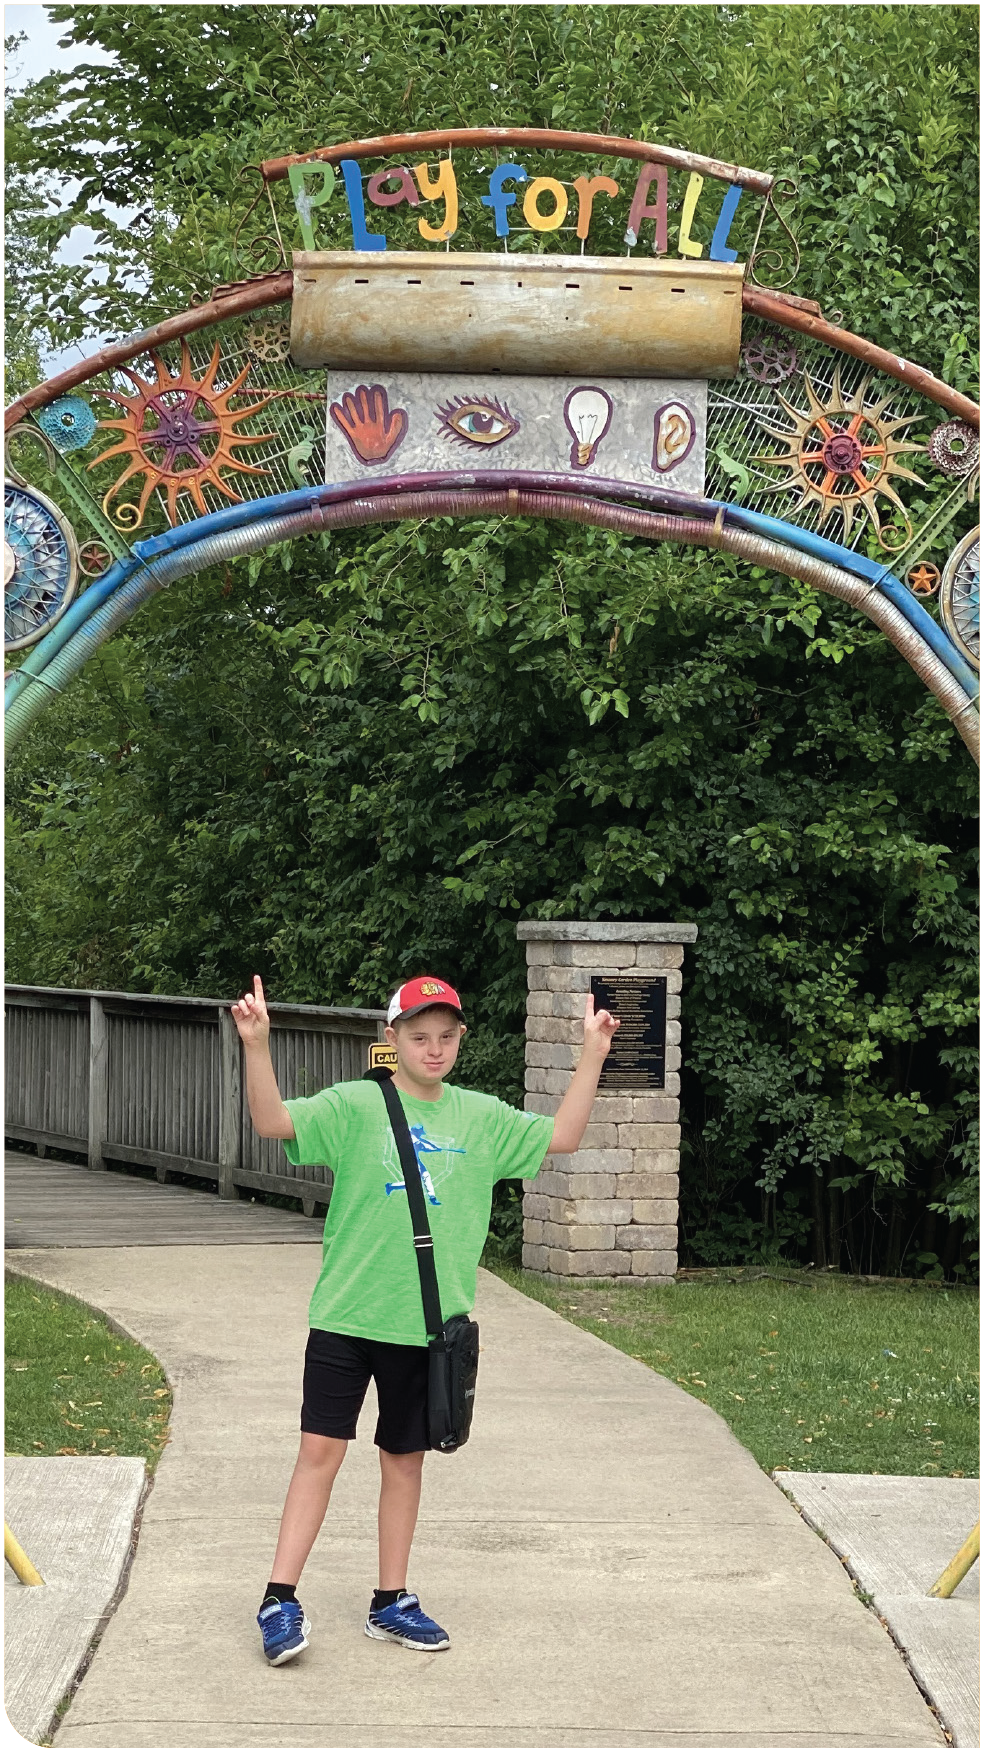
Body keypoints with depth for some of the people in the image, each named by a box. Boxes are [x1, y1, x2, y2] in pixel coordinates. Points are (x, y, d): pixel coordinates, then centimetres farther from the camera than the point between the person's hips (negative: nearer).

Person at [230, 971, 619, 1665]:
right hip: (347, 1315, -3)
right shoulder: (354, 1106, -4)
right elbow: (274, 1121, -16)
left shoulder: (482, 1118, 7)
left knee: (405, 1458, 12)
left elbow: (562, 1137, 8)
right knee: (322, 1449, -6)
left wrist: (593, 1056, 0)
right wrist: (257, 1046, -31)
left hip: (429, 1322, 3)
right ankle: (280, 1600, -2)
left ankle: (392, 1602, 23)